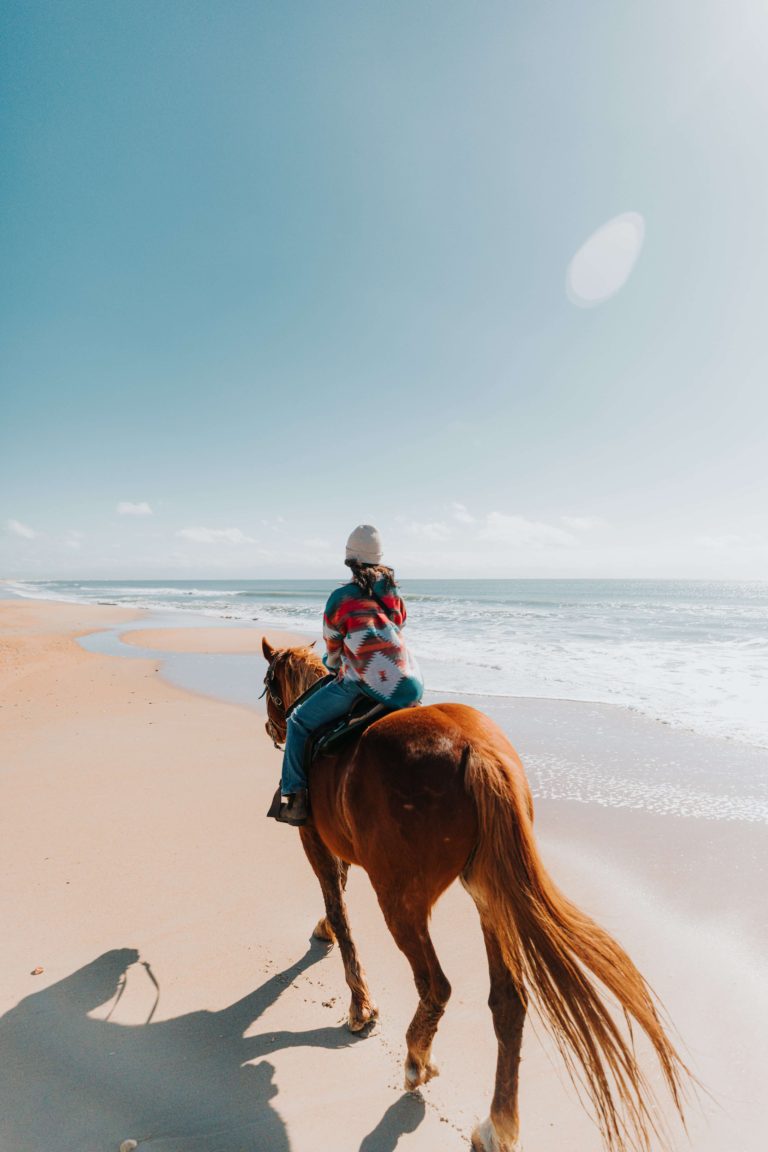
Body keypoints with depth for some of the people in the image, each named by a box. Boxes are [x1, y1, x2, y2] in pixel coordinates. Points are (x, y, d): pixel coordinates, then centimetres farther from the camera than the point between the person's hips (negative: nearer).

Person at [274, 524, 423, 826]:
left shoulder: (341, 597, -1)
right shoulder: (394, 591, 14)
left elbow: (332, 646, 10)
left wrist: (333, 665, 34)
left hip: (365, 685, -5)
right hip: (410, 685, 5)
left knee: (299, 722, 13)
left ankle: (293, 796, 7)